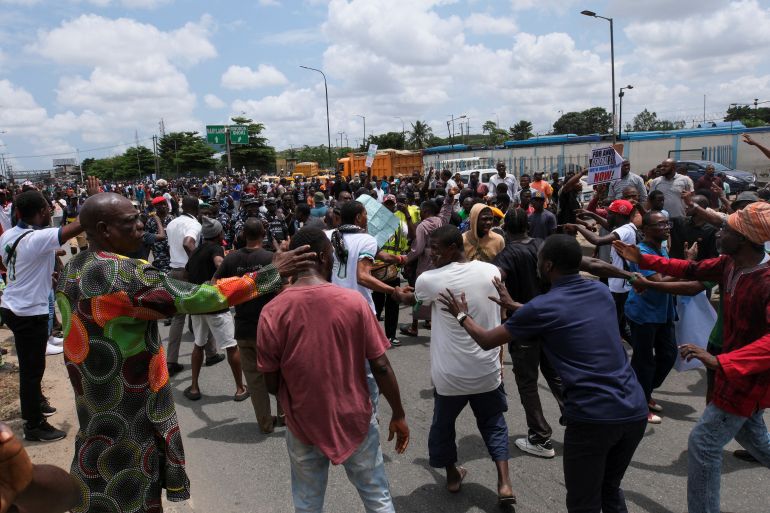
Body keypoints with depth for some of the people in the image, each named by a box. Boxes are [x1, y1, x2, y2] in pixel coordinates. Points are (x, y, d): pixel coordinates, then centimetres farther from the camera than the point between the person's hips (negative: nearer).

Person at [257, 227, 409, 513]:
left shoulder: (272, 312, -15)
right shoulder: (353, 302, -16)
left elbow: (272, 384, -7)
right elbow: (381, 367, -11)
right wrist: (398, 415, 2)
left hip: (303, 423, 1)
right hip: (354, 418, -1)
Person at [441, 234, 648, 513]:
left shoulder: (543, 307, -9)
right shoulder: (601, 291, 9)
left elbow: (487, 340, 3)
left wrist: (462, 315, 21)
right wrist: (513, 306, 34)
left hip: (593, 417, -6)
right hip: (635, 410, 6)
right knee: (610, 489, 26)